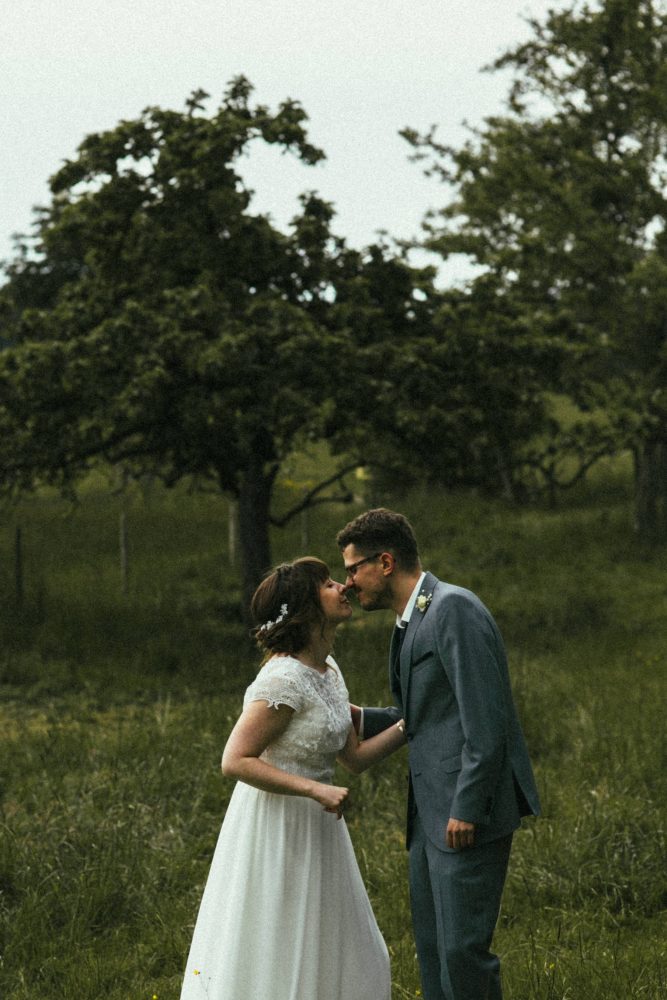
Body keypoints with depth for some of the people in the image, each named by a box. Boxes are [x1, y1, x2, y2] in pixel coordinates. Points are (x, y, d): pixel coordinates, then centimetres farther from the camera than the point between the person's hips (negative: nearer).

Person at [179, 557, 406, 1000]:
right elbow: (235, 761, -24)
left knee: (341, 960, 14)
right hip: (276, 827, -9)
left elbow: (355, 756, 9)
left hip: (316, 827, 9)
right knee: (269, 964, 1)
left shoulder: (328, 670, 6)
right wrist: (317, 790, -28)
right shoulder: (285, 680, -21)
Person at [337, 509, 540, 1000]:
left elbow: (484, 719, -19)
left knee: (463, 949, -8)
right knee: (432, 946, 13)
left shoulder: (454, 608, -14)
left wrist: (466, 809, -21)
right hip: (431, 812, 10)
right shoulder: (412, 621, 17)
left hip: (469, 815, -10)